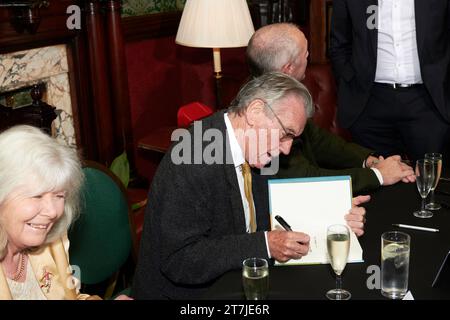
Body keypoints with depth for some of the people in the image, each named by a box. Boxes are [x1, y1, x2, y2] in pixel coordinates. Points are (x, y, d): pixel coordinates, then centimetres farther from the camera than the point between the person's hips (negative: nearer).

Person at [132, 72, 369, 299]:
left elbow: (271, 215, 12)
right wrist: (265, 245, -28)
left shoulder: (252, 152, 2)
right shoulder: (192, 161, -23)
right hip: (186, 293, -8)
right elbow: (180, 261, -25)